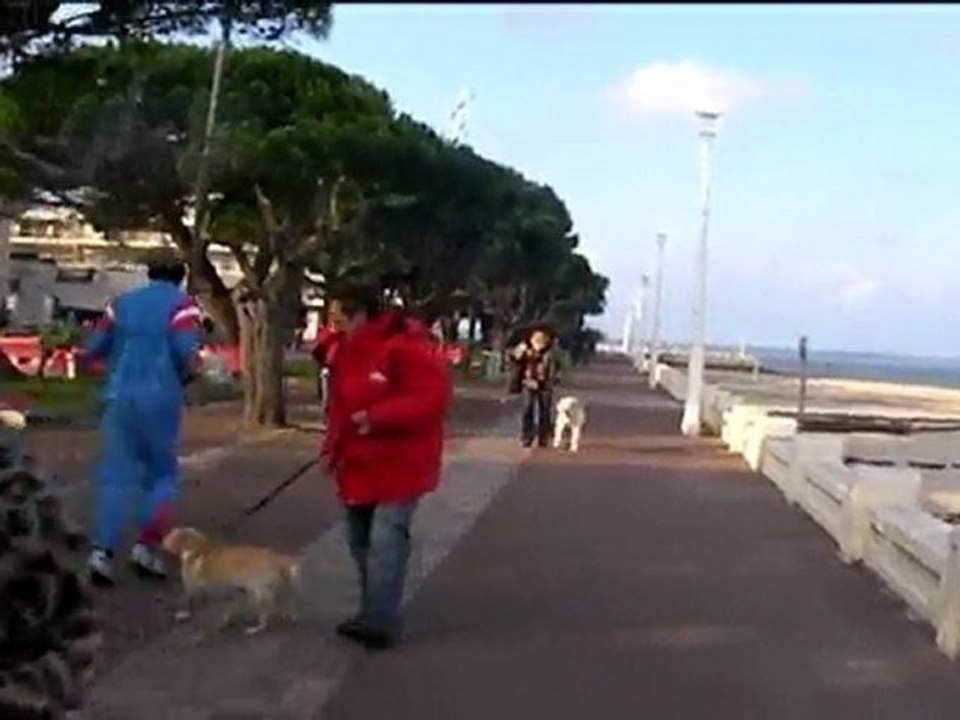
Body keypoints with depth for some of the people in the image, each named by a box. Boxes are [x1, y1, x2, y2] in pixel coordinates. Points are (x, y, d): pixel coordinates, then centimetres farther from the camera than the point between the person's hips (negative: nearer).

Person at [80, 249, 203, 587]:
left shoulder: (122, 302, 13)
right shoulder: (181, 304, -2)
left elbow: (92, 349, 12)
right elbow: (188, 353, -16)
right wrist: (185, 376, 4)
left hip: (120, 397, 4)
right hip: (160, 398, -4)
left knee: (115, 475, 6)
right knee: (164, 474, 11)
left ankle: (102, 551, -5)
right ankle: (147, 546, 3)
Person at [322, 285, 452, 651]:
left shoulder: (406, 346, -19)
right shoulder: (350, 349, 8)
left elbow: (433, 396, -25)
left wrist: (378, 417, -28)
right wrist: (333, 447, 7)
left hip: (399, 463, -9)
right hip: (361, 462, 9)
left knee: (386, 537, -15)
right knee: (360, 538, 13)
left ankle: (381, 621, -12)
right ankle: (374, 614, 25)